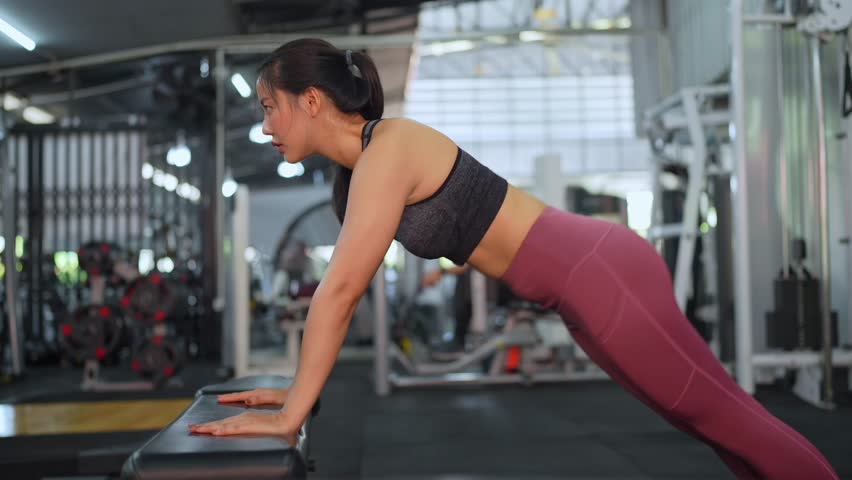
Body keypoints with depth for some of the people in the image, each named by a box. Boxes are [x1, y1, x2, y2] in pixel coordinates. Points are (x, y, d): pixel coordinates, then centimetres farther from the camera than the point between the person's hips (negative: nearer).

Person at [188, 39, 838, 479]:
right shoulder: (358, 169, 9)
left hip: (600, 275, -9)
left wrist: (290, 418, -22)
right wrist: (302, 387, 13)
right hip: (587, 275, 9)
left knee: (727, 416, 4)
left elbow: (341, 290, -26)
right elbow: (345, 290, 14)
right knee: (714, 417, 18)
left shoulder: (386, 150, -20)